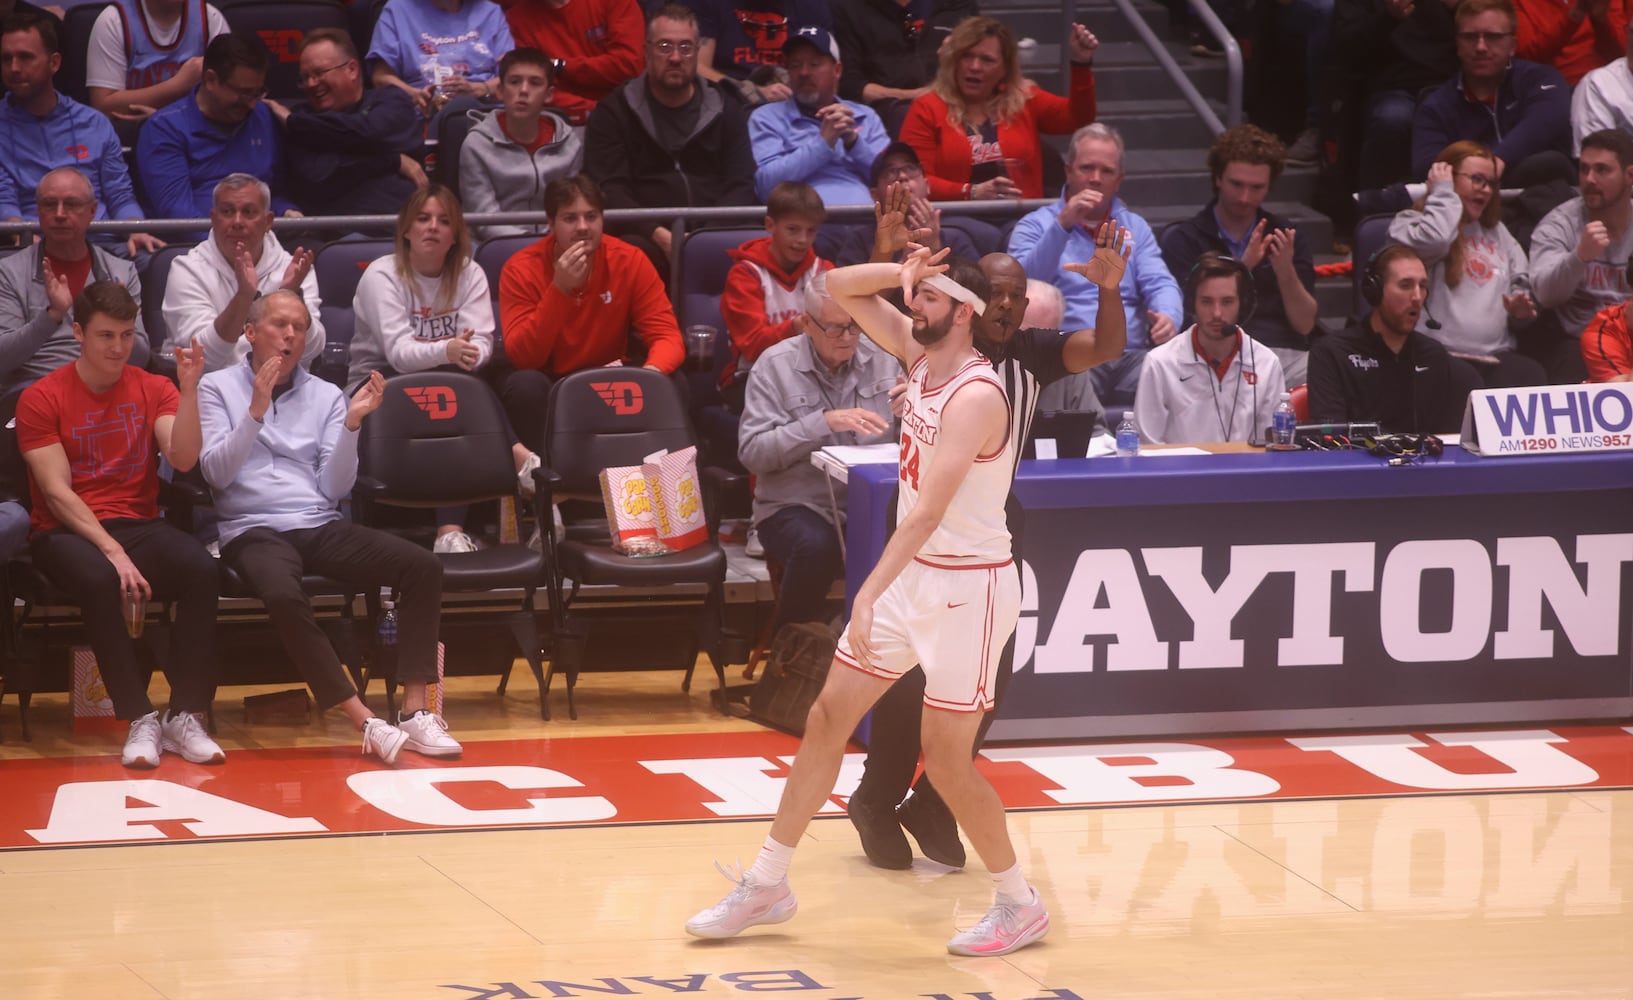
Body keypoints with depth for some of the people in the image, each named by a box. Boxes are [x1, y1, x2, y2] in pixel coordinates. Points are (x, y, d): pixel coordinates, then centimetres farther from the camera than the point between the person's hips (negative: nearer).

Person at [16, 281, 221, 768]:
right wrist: (113, 551, -20)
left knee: (202, 570, -29)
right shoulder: (41, 399, -1)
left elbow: (183, 458, -7)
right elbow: (57, 492, -9)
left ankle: (185, 717, -26)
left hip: (139, 526, 3)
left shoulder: (153, 389, 10)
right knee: (99, 580, -39)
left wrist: (189, 389, -19)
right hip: (68, 533, -3)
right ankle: (140, 720, -31)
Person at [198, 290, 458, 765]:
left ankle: (415, 712, -24)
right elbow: (217, 472, -4)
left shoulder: (326, 396, 17)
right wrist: (255, 412, -14)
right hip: (254, 530, -4)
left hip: (321, 527, 4)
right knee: (283, 595, -39)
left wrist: (351, 424, -4)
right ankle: (365, 722, -36)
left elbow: (335, 488, 8)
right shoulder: (218, 388, 10)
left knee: (423, 566, -21)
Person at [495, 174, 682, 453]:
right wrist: (559, 288, -35)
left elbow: (667, 336, -14)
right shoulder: (521, 270, -16)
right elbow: (522, 357, -25)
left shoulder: (629, 261, -12)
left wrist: (653, 371, -39)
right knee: (526, 385, -34)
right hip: (547, 382, -2)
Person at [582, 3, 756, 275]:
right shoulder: (613, 113, 10)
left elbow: (740, 187, 9)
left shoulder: (726, 111, 18)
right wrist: (659, 235, -19)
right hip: (647, 237, -2)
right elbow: (608, 191, -2)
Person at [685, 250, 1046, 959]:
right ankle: (768, 885, 17)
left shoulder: (975, 397, -24)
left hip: (969, 587, -9)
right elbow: (840, 289, 9)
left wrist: (869, 594, -39)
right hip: (913, 574, 9)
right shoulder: (920, 355, 2)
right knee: (826, 720, 9)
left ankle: (1020, 905, 13)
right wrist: (902, 272, -10)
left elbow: (928, 511, -33)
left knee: (945, 761, -4)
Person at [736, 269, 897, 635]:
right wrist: (823, 422, -20)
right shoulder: (776, 365, 0)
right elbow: (751, 451, -10)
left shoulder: (880, 359, 9)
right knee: (818, 547, -36)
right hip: (795, 506, -3)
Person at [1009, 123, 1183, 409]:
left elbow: (1160, 285, 11)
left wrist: (1168, 317, -13)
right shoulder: (1035, 225, 12)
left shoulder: (1136, 228, 24)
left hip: (1132, 356, 3)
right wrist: (1063, 225, -14)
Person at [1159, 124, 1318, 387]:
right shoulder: (1184, 239, 8)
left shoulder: (1288, 237, 16)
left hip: (1287, 355, 3)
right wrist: (1242, 267, -16)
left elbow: (1305, 324, 9)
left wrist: (1285, 270, -9)